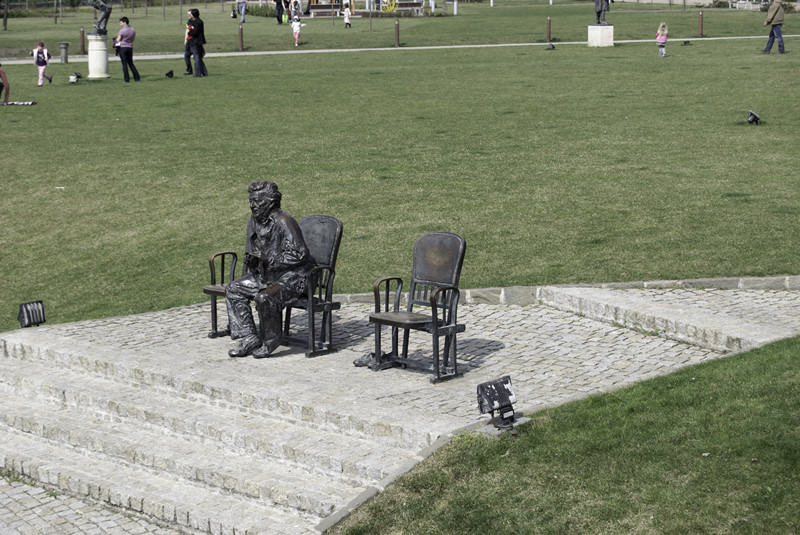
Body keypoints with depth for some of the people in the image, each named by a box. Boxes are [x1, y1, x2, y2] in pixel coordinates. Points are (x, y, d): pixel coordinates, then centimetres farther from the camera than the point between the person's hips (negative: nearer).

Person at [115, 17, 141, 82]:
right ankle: (137, 78, 8)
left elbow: (118, 40, -8)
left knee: (124, 64, 1)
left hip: (122, 47, -5)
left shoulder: (122, 30, -14)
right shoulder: (133, 30, 2)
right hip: (130, 47, 5)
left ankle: (127, 79, 0)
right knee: (131, 63, 14)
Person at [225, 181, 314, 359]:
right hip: (267, 275, 10)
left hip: (292, 276, -9)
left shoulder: (283, 222, -20)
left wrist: (269, 260, -24)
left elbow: (299, 254, -23)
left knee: (264, 298, -33)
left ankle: (271, 340, -8)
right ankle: (249, 339, -4)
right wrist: (250, 259, -5)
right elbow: (251, 250, 21)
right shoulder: (254, 222, 7)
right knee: (233, 290, 0)